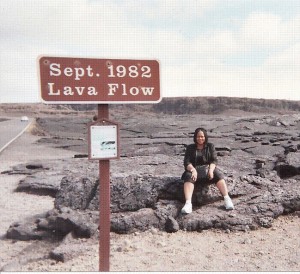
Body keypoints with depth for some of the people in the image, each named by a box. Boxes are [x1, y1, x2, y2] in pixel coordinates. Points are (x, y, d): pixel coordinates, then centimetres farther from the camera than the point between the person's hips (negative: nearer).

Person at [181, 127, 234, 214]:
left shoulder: (210, 146, 11)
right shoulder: (190, 148, 10)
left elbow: (214, 160, 1)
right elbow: (187, 162, -2)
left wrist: (211, 169, -21)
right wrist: (193, 170, -23)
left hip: (208, 168, 1)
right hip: (194, 169, -1)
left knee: (218, 175, -31)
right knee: (188, 177, -34)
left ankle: (227, 199, -44)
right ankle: (188, 203, -52)